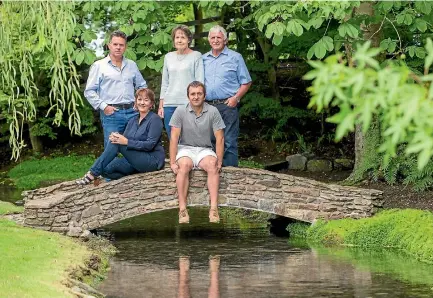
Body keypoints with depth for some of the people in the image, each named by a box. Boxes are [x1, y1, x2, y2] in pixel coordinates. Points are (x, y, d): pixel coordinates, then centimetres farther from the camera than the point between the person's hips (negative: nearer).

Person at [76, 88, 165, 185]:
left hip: (153, 161, -7)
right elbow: (124, 139, 7)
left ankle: (93, 174, -17)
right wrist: (115, 138, -16)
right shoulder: (133, 120, 16)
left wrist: (127, 142, -23)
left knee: (116, 143, -21)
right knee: (107, 169, -18)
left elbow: (150, 145, -16)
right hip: (137, 161, 7)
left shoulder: (155, 119, -6)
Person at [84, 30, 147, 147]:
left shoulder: (132, 65, 16)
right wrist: (103, 106, -9)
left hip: (132, 112, 4)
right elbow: (89, 91, -1)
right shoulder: (99, 66, 3)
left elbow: (142, 86, 26)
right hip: (111, 113, -4)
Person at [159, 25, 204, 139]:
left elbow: (200, 82, -1)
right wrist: (161, 105, 13)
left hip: (188, 104, -4)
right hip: (169, 105, 4)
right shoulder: (168, 57, 15)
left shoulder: (196, 56, 2)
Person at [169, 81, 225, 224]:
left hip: (204, 150, 1)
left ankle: (214, 209, -37)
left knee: (212, 165, -31)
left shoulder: (212, 112, -2)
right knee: (184, 166, -33)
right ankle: (182, 209, -35)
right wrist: (172, 162, -13)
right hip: (185, 149, -1)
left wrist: (219, 161, -12)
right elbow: (174, 138, -6)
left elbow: (219, 138, -2)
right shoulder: (180, 111, -4)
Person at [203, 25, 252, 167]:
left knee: (229, 142, -7)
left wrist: (236, 98, -10)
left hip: (227, 106, -4)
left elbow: (246, 82, 3)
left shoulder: (235, 57, 5)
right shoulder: (203, 59, 16)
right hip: (207, 106, 4)